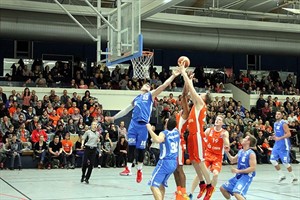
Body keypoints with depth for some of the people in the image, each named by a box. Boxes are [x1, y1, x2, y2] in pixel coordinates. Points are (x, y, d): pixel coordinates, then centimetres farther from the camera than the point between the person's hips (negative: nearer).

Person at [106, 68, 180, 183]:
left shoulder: (150, 95, 10)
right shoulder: (136, 99, 21)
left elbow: (163, 86, 0)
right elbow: (126, 110, 28)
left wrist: (173, 76, -8)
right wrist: (114, 118, 27)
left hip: (143, 125, -3)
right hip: (134, 123, 3)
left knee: (141, 148, 3)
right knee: (131, 146, -2)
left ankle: (139, 170, 16)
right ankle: (128, 169, 3)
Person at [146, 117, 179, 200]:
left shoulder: (164, 133, -12)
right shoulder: (176, 132, 8)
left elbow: (157, 139, -35)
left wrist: (150, 129, -28)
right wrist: (171, 121, 39)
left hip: (165, 162, -8)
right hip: (174, 163, 8)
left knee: (154, 185, -11)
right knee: (161, 184, 23)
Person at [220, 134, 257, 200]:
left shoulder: (251, 154, -16)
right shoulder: (240, 151, 10)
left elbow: (253, 168, -21)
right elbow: (233, 160, 25)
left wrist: (238, 171, -19)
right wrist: (227, 152, 10)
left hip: (246, 176, -9)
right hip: (238, 176, 9)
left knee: (237, 193, -31)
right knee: (223, 188, 13)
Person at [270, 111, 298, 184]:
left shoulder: (283, 123, -12)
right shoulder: (275, 124, 12)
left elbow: (288, 134, -18)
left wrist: (279, 138, -25)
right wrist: (274, 137, 4)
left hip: (284, 145, -8)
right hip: (277, 144, 8)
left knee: (285, 162, -5)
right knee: (272, 160, -1)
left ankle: (294, 177, 11)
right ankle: (281, 175, 12)